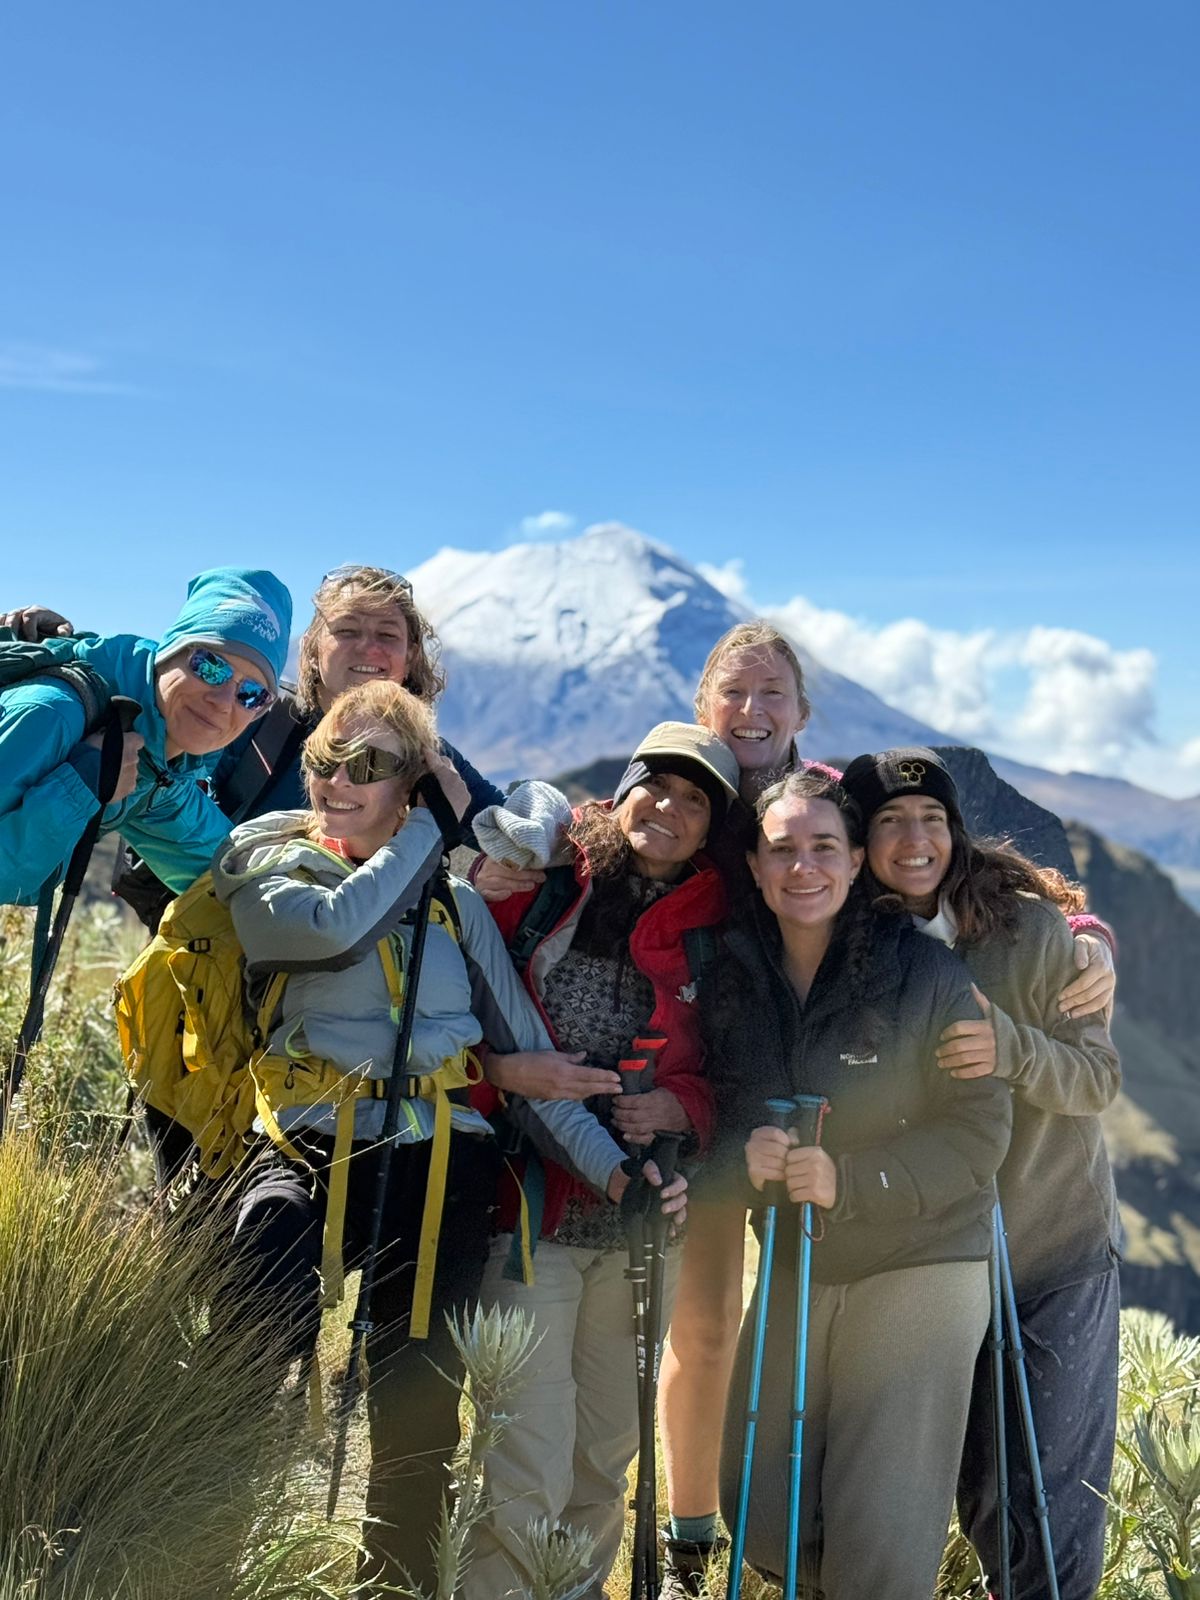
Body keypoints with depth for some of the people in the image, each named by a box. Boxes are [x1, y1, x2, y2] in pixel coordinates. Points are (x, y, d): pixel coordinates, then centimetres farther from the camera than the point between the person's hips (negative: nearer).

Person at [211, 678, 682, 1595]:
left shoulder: (454, 899, 13)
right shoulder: (269, 868, 8)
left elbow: (527, 1052, 8)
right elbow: (338, 925, -16)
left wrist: (613, 1169, -3)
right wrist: (432, 828, -3)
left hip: (442, 1163, 3)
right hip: (314, 1146, -2)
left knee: (418, 1410, 6)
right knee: (270, 1248, -33)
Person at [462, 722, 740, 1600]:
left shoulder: (716, 934, 6)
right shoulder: (535, 880, 0)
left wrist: (681, 1106, -10)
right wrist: (503, 1070, -17)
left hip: (644, 1223, 3)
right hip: (528, 1205, -3)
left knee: (607, 1453, 16)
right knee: (528, 1465, -9)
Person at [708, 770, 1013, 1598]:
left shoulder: (927, 975, -13)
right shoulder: (733, 978, 0)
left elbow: (981, 1132, -12)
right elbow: (712, 1113, 7)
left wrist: (849, 1178, -23)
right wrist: (742, 1154, -17)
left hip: (920, 1270, -4)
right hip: (792, 1270, 5)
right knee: (758, 1507, 10)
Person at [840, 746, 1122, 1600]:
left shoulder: (1030, 928, -15)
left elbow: (1100, 1078, -15)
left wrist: (1010, 1050, -35)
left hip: (1057, 1251, -3)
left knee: (1045, 1503, -1)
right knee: (978, 1497, 16)